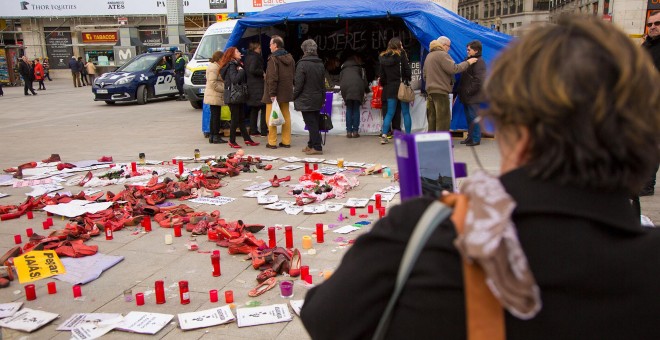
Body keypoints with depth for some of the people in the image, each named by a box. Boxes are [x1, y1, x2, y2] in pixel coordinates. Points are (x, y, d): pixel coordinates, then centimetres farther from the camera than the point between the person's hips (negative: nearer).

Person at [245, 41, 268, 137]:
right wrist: (262, 73, -12)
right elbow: (252, 70, -25)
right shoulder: (255, 57, -12)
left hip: (250, 86, 9)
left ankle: (253, 130, 14)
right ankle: (264, 131, -5)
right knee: (264, 108, -4)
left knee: (254, 109, 13)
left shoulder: (248, 57, 15)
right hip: (258, 87, -9)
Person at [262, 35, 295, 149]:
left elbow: (272, 78, -20)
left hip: (274, 94, -7)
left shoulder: (273, 58, -14)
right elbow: (293, 75, 15)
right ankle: (286, 141, 16)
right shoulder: (290, 58, 10)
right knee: (286, 116, 12)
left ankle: (272, 142, 2)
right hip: (286, 93, 7)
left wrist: (272, 93, -19)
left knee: (271, 117, 0)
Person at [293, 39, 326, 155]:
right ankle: (311, 145, 23)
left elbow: (298, 84, -15)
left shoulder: (302, 64, -14)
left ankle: (317, 147, -2)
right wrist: (322, 98, 20)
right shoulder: (320, 64, 7)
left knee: (311, 123, -3)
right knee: (314, 123, 13)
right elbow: (323, 83, 13)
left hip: (306, 100, -7)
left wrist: (294, 96, -1)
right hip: (317, 100, 7)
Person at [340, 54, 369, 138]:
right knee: (356, 109, 4)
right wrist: (366, 89, 28)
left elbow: (340, 80, 26)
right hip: (357, 86, -2)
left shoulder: (343, 69, 32)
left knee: (349, 109, 9)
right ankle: (355, 131, -1)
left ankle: (349, 132, 2)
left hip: (345, 87, 2)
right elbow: (364, 78, 17)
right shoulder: (359, 67, 25)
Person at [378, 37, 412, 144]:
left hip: (390, 87, 4)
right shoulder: (401, 54, -6)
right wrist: (408, 80, 10)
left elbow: (381, 74, 8)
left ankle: (384, 135, -1)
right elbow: (407, 69, -7)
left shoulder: (383, 57, 7)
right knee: (406, 112, 3)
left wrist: (384, 84, 19)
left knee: (389, 113, 8)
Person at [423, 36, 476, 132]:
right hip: (441, 91, -9)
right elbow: (454, 69, -18)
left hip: (430, 90, 9)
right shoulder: (442, 55, -11)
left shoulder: (429, 56, 17)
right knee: (443, 120, -6)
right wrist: (467, 62, -10)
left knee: (432, 119, 13)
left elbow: (424, 74, 22)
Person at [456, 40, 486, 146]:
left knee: (473, 117, -5)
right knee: (469, 117, 15)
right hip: (467, 96, 10)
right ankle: (470, 137, 24)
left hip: (473, 96, -10)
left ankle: (476, 139, 1)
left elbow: (478, 80, -20)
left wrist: (470, 91, -18)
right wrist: (462, 91, 14)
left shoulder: (479, 62, -13)